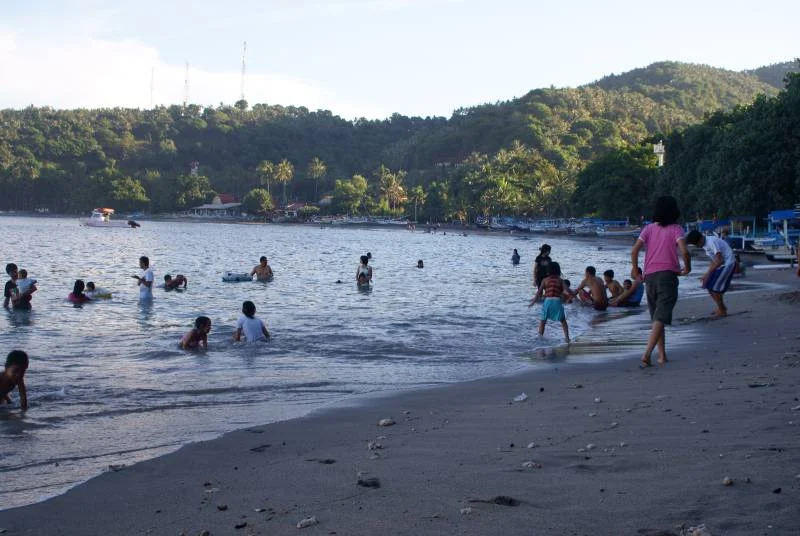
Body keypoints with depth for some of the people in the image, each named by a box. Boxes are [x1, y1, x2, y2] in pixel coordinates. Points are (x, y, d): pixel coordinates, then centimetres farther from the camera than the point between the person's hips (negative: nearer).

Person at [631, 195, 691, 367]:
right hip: (668, 275, -4)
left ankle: (662, 355, 15)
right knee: (660, 318, -8)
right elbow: (684, 251, -15)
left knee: (656, 318, 16)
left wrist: (634, 268, 11)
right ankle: (647, 354, -22)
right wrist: (687, 268, 3)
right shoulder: (676, 229, -1)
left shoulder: (649, 228, 7)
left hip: (650, 276, 4)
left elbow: (634, 250, -4)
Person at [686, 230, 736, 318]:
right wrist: (708, 273, 6)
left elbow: (720, 260, -28)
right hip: (720, 265, 9)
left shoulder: (711, 242, -23)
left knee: (715, 288, -9)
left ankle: (722, 311, 8)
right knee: (709, 286, 7)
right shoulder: (705, 245, 7)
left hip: (728, 264, -9)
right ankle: (721, 308, 22)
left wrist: (708, 273, -27)